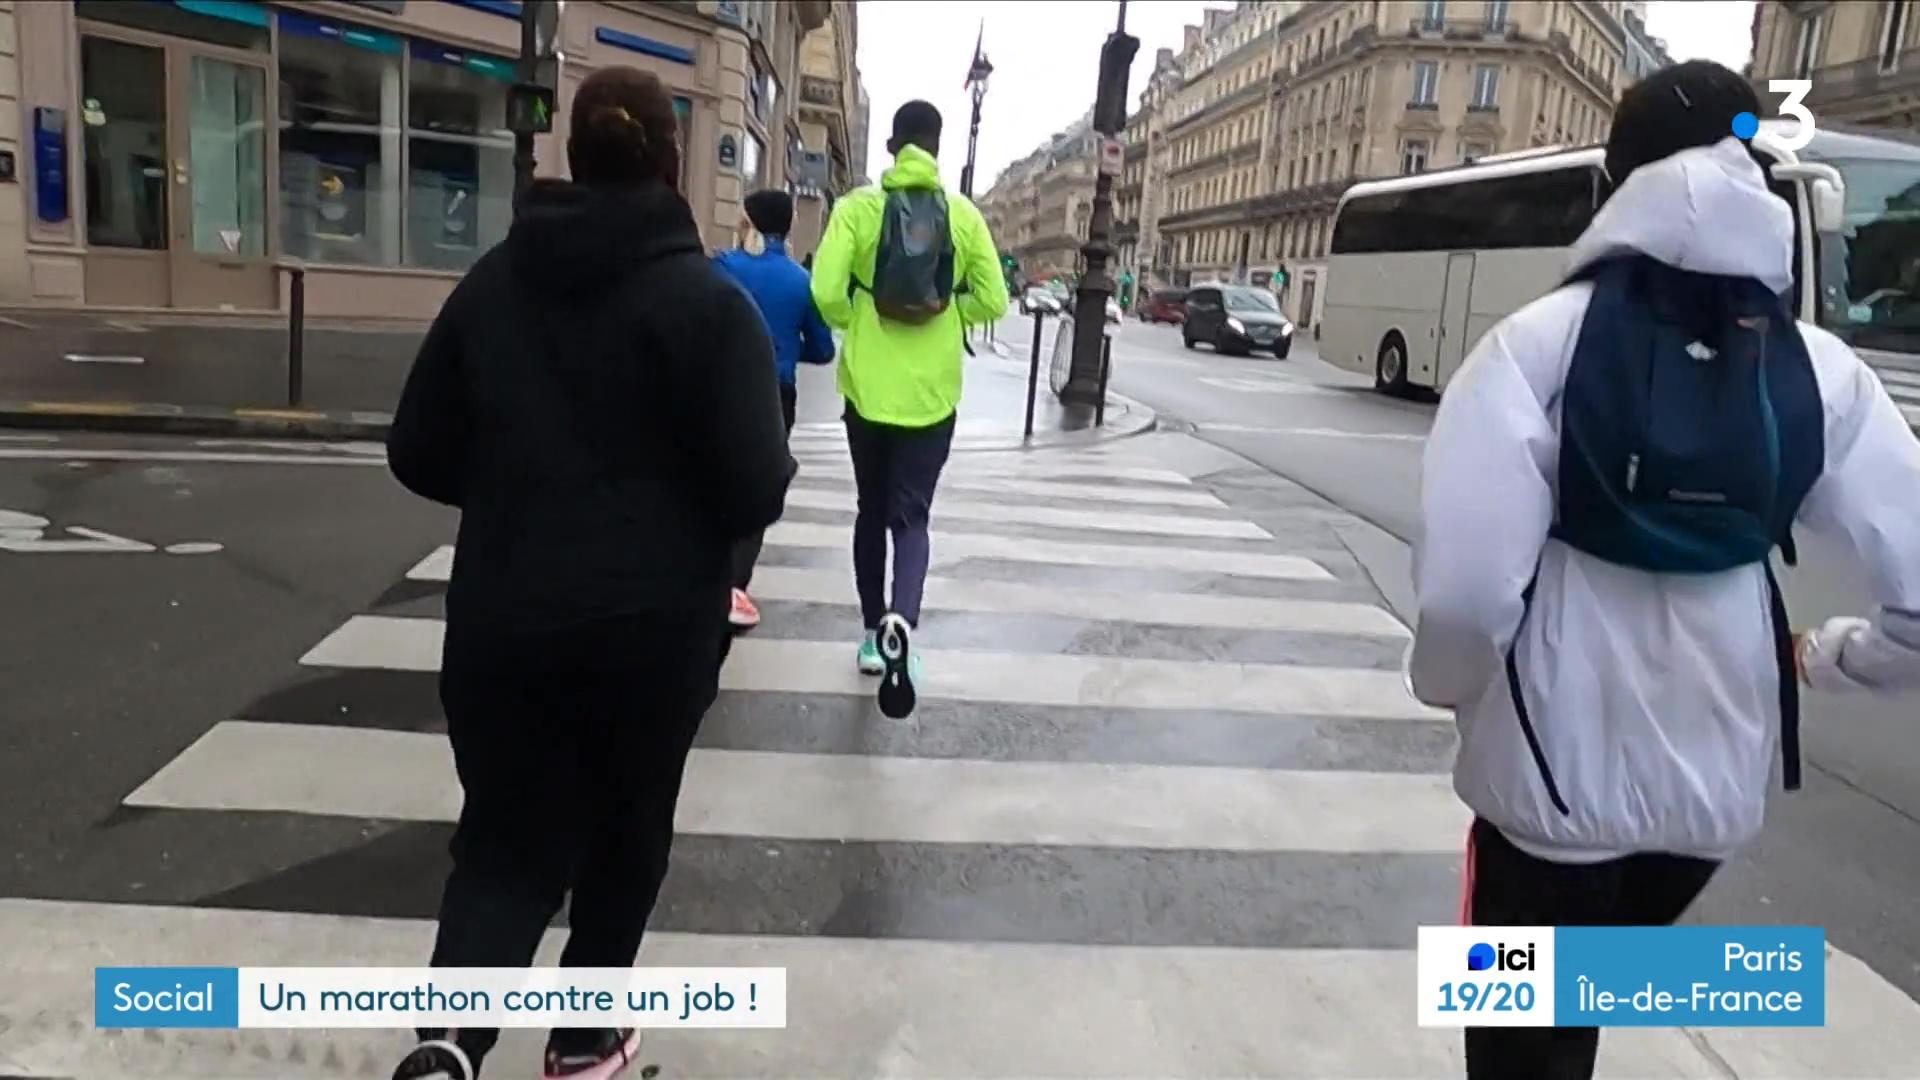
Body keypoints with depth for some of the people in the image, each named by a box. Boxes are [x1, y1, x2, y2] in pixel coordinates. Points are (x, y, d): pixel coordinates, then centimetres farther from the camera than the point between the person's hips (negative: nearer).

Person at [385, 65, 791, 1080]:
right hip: (651, 622, -2)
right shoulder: (707, 301, -10)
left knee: (507, 838, 14)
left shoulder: (492, 282, 2)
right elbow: (757, 486, -15)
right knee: (624, 831, 20)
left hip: (503, 617, 3)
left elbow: (419, 454, 5)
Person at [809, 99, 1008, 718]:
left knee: (872, 511, 17)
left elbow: (827, 290, -15)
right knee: (911, 515, 5)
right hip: (931, 392, 0)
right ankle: (900, 623, -22)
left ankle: (873, 634, 25)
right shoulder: (963, 215, -1)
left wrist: (852, 327, 5)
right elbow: (991, 302, -2)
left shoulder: (858, 207, -5)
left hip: (868, 387, 0)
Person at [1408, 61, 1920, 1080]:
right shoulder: (1820, 369, -4)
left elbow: (1466, 585, -24)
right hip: (1717, 775, 3)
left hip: (1555, 765, -3)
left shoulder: (1542, 340, -15)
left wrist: (1449, 686, -2)